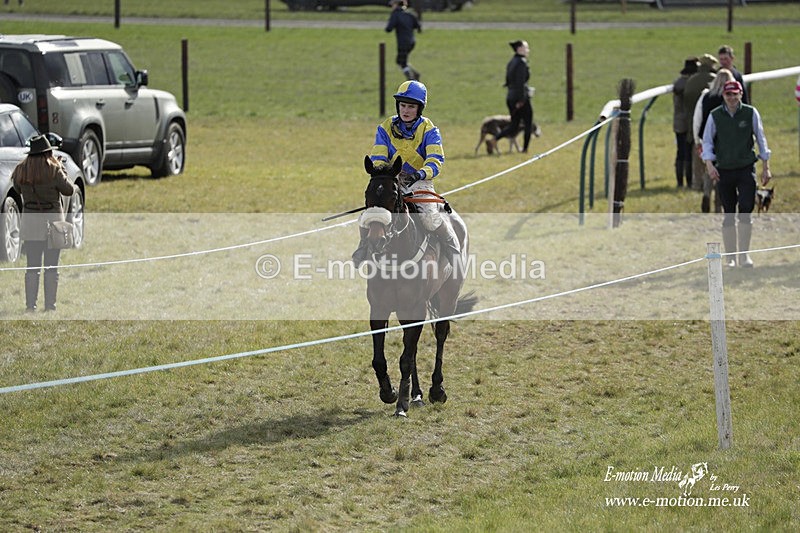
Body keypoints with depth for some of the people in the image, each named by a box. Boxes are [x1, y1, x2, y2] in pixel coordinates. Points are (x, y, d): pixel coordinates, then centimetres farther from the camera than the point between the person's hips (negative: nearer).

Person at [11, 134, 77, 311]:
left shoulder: (21, 171, -2)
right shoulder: (53, 171, -13)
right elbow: (68, 190, -3)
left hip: (30, 222, 3)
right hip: (52, 221, -3)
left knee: (32, 267, 9)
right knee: (51, 267, 5)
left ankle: (30, 305, 6)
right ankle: (50, 305, 4)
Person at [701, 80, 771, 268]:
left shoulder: (750, 113, 1)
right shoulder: (715, 116, 2)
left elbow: (761, 139, 8)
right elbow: (707, 141, 5)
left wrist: (765, 167, 7)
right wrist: (709, 164, -11)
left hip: (746, 169, -1)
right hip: (724, 170, 1)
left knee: (746, 211, -12)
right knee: (729, 215, 4)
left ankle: (744, 254, -5)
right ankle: (730, 257, 11)